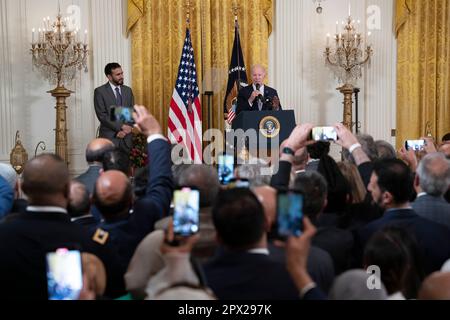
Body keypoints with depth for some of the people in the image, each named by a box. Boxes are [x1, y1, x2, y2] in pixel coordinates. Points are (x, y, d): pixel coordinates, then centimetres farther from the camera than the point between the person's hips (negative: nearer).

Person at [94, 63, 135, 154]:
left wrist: (125, 130, -6)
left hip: (126, 137, 4)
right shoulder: (100, 91, -2)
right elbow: (102, 115, -9)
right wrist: (121, 127, -15)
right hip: (109, 137, -4)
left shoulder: (128, 90, 13)